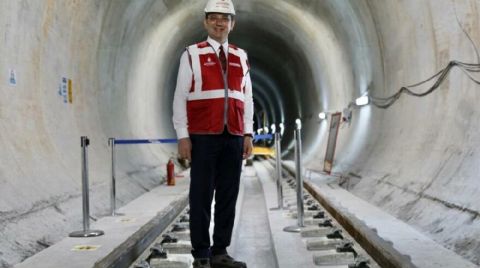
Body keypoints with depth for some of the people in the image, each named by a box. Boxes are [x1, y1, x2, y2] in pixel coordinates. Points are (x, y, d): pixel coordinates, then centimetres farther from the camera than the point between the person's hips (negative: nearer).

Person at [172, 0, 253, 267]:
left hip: (234, 138, 4)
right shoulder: (192, 54, 2)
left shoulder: (241, 57, 14)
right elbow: (180, 98, -1)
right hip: (203, 137, -4)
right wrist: (183, 136, -7)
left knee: (229, 196, 6)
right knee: (201, 196, 1)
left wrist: (248, 135, 7)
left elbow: (247, 98, 14)